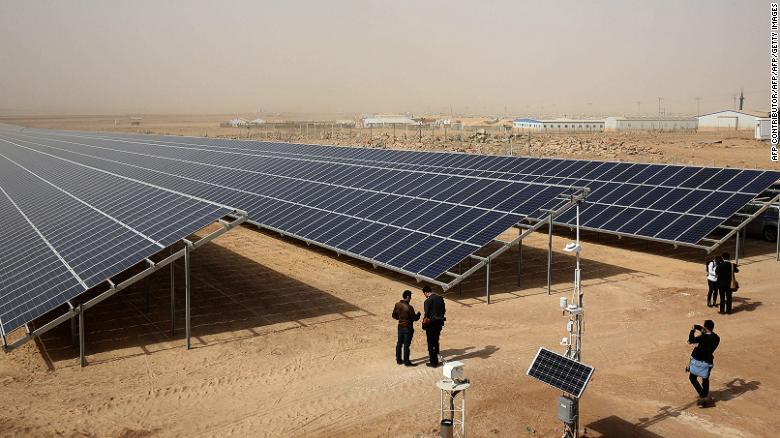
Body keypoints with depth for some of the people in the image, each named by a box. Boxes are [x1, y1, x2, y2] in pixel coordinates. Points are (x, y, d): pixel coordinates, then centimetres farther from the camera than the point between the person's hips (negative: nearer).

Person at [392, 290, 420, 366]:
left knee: (399, 343, 16)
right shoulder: (409, 307, -23)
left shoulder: (397, 305, -4)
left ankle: (398, 360, 27)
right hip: (408, 328, -6)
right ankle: (406, 361, 10)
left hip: (400, 327, 6)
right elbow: (414, 318, -15)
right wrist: (418, 314, 4)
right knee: (406, 345, 2)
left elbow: (394, 316, 7)